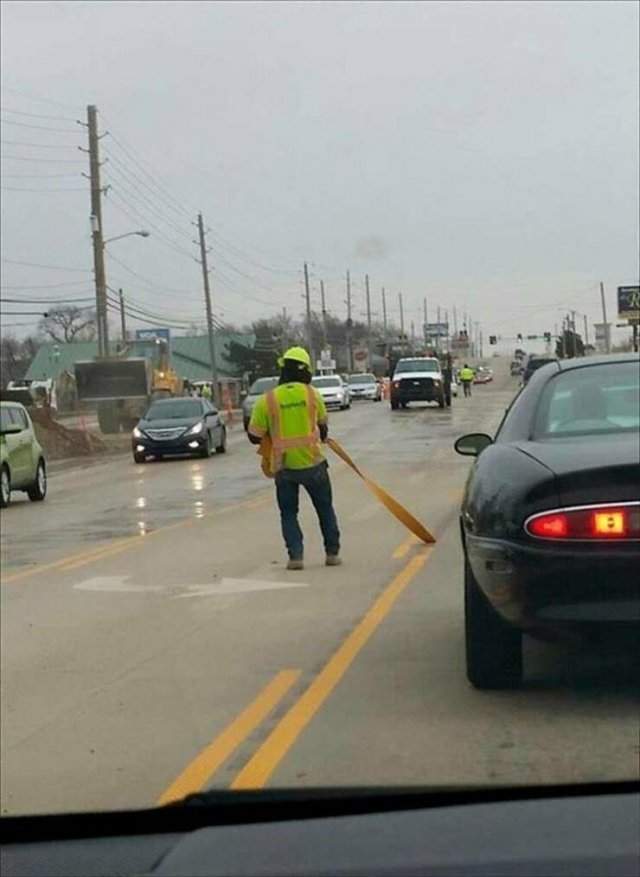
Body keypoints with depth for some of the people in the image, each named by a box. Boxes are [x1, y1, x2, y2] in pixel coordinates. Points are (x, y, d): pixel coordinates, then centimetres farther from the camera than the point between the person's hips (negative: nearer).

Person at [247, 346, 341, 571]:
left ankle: (295, 555, -2)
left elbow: (254, 436, -3)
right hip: (312, 463, 1)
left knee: (288, 513, 12)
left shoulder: (267, 400, -7)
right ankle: (332, 552, 20)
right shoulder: (312, 394, -4)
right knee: (325, 509, 18)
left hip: (284, 467, -1)